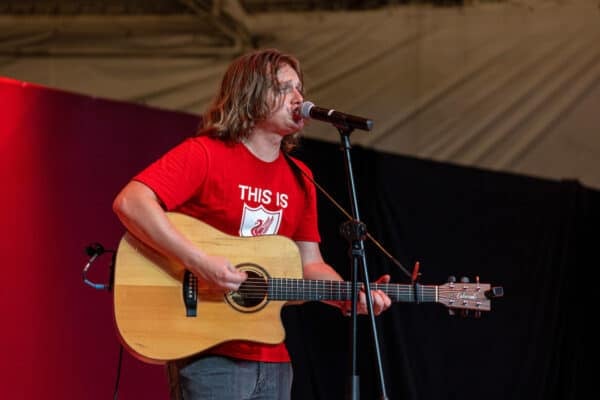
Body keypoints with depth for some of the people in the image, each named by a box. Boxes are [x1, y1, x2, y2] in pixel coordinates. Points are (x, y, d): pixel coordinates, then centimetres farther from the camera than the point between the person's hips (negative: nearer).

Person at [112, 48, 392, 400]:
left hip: (272, 358, 7)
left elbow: (310, 264, 15)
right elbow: (130, 203, -21)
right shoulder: (204, 154, -8)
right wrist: (200, 263, -27)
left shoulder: (300, 178, 12)